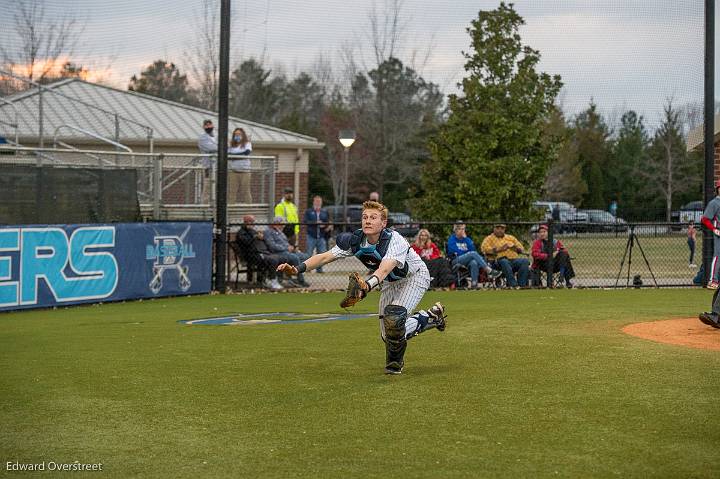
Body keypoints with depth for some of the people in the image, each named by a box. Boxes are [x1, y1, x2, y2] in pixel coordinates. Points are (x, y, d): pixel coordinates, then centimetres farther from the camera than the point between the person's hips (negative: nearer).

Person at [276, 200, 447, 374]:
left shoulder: (394, 240, -36)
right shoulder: (356, 240, -19)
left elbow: (384, 269, -54)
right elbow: (325, 257, -25)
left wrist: (368, 285, -74)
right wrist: (299, 268, -41)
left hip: (415, 277, -7)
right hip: (390, 283, 7)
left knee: (394, 318, -30)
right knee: (387, 335, 2)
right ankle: (430, 318, 25)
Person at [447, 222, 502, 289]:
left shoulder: (466, 239, 20)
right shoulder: (452, 239, 5)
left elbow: (473, 249, 4)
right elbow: (457, 252, -8)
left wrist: (465, 238, -1)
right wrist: (469, 253, -3)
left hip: (467, 261, 4)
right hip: (456, 261, -4)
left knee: (474, 263, -35)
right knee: (473, 253, -31)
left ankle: (474, 283, -47)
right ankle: (490, 271, -40)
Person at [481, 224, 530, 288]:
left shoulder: (510, 237, 27)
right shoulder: (489, 238, 15)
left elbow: (522, 249, 21)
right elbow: (484, 248, -6)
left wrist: (514, 248, -2)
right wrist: (500, 249, -10)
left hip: (514, 259, 4)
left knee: (525, 261, -26)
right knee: (504, 262, -39)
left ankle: (522, 284, -31)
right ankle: (513, 284, -43)